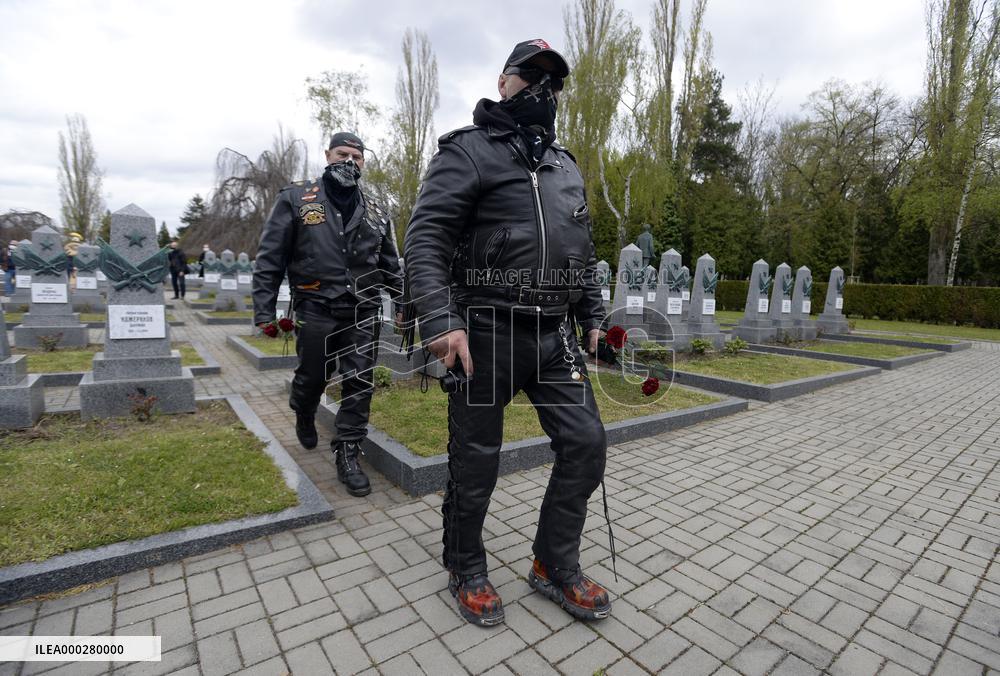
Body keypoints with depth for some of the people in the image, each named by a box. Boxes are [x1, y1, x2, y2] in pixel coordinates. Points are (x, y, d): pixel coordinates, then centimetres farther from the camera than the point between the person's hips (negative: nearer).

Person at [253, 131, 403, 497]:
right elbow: (270, 258, -1)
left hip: (363, 312, 2)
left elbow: (390, 264, 15)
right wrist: (264, 311, -6)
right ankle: (304, 415, 46)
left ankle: (347, 454, 12)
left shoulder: (376, 210, 11)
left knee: (360, 383, 0)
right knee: (312, 377, 12)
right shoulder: (296, 199, 1)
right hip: (316, 311, -2)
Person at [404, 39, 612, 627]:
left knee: (586, 443, 4)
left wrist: (593, 318, 15)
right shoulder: (468, 151, -1)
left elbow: (585, 252, 22)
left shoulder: (567, 167, 20)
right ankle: (467, 572, 30)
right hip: (486, 334, -6)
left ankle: (555, 566, 25)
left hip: (554, 336, 7)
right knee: (477, 461, 5)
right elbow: (425, 238, -12)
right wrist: (441, 322, -24)